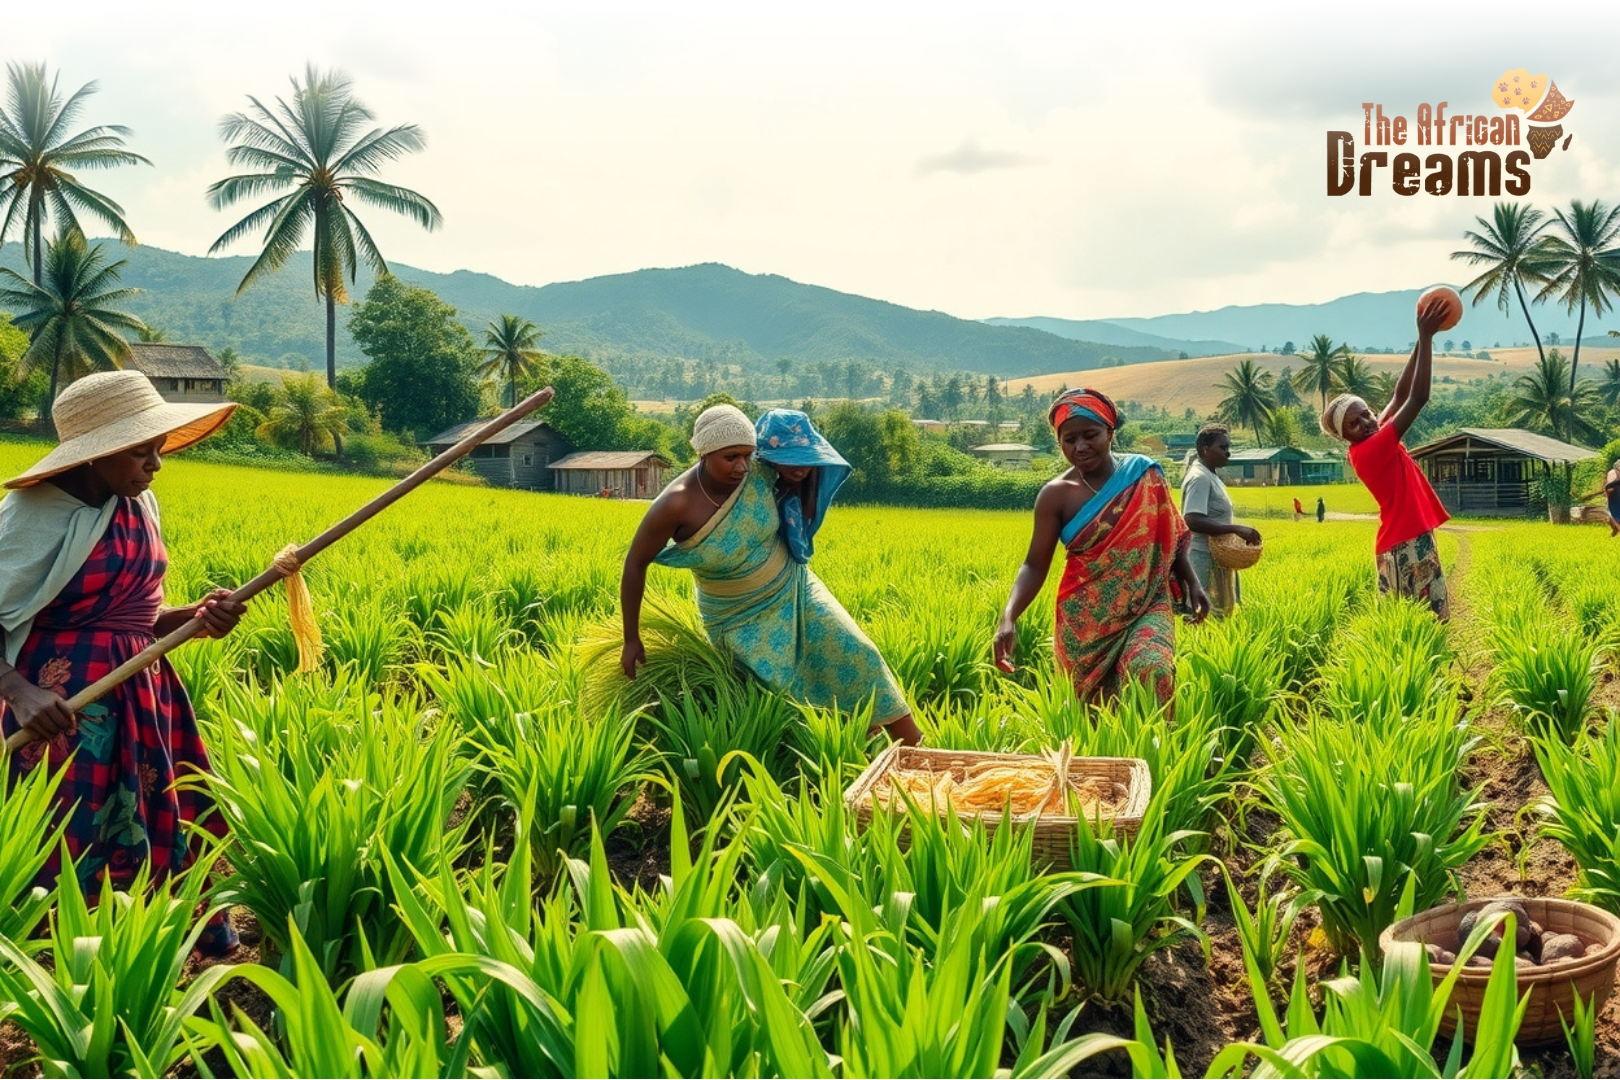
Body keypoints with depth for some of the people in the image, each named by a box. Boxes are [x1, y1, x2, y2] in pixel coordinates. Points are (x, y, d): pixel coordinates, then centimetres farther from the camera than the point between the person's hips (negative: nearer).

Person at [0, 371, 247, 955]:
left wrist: (195, 617, -6)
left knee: (164, 835, 14)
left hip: (143, 693, 7)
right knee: (70, 852, 0)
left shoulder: (141, 503, 7)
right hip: (65, 700, -7)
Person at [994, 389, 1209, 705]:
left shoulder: (1144, 474, 0)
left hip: (1147, 607, 0)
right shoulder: (1056, 495, -5)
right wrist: (1008, 617, -24)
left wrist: (1192, 584, 5)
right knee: (1094, 701, 2)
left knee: (1152, 671, -26)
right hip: (1086, 618, 0)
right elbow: (1035, 565, -9)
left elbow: (1170, 537, 13)